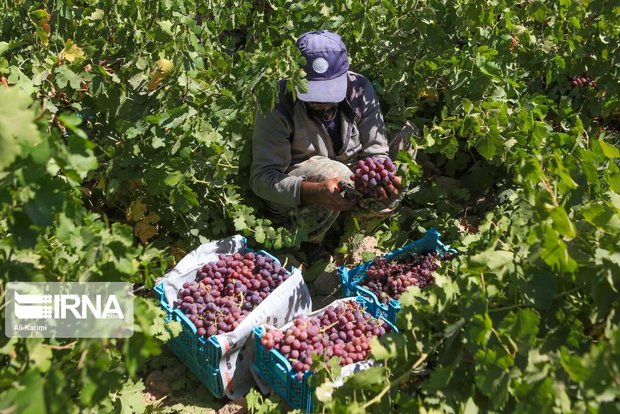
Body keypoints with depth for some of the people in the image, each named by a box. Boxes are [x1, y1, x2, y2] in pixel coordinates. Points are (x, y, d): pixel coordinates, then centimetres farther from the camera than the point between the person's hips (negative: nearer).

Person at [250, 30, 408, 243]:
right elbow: (261, 177, -27)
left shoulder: (359, 89, -13)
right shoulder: (278, 104, -23)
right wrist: (314, 191, -45)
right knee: (334, 171, -35)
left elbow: (376, 153, -10)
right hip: (293, 198, -5)